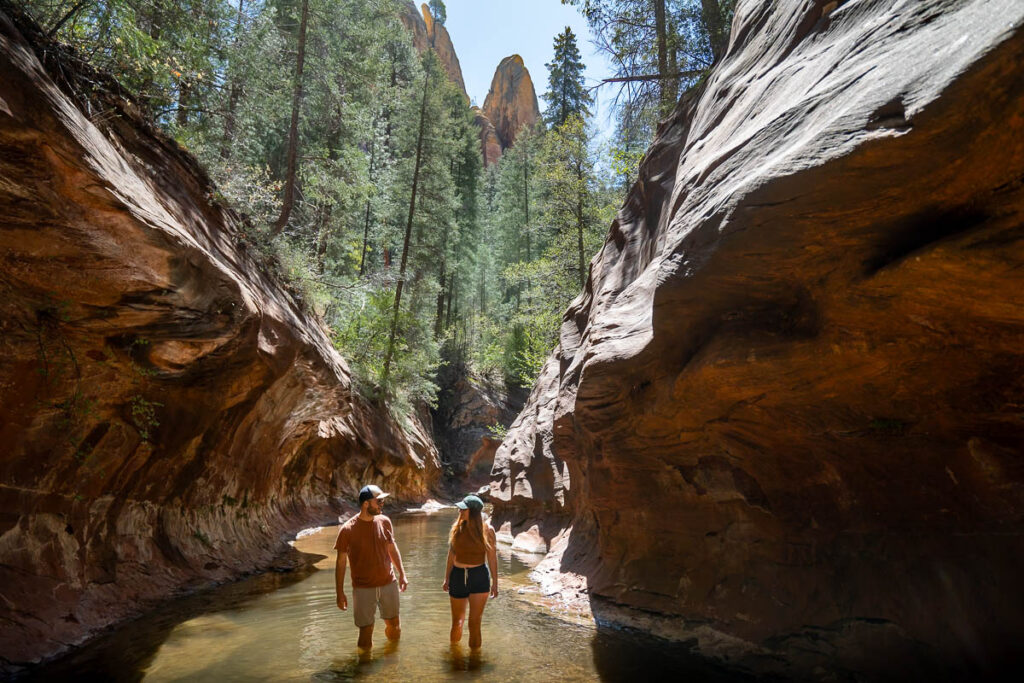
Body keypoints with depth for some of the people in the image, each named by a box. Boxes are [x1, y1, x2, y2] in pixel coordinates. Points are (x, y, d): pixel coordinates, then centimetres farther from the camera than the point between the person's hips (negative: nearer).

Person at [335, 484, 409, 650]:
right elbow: (341, 562, -7)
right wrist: (340, 593, -5)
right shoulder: (348, 530, -16)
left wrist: (402, 574, 10)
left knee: (394, 625, 16)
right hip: (363, 588, -4)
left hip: (389, 584, 4)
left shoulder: (384, 522, -4)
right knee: (366, 630, 4)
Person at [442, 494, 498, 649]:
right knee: (457, 619, 15)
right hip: (458, 576, 2)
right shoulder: (457, 528, -4)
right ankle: (454, 646, 41)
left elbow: (492, 557, -1)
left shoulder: (486, 530, -10)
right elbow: (451, 555, 7)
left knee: (475, 621, 1)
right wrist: (447, 578, 12)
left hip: (479, 577, -2)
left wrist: (494, 582, 2)